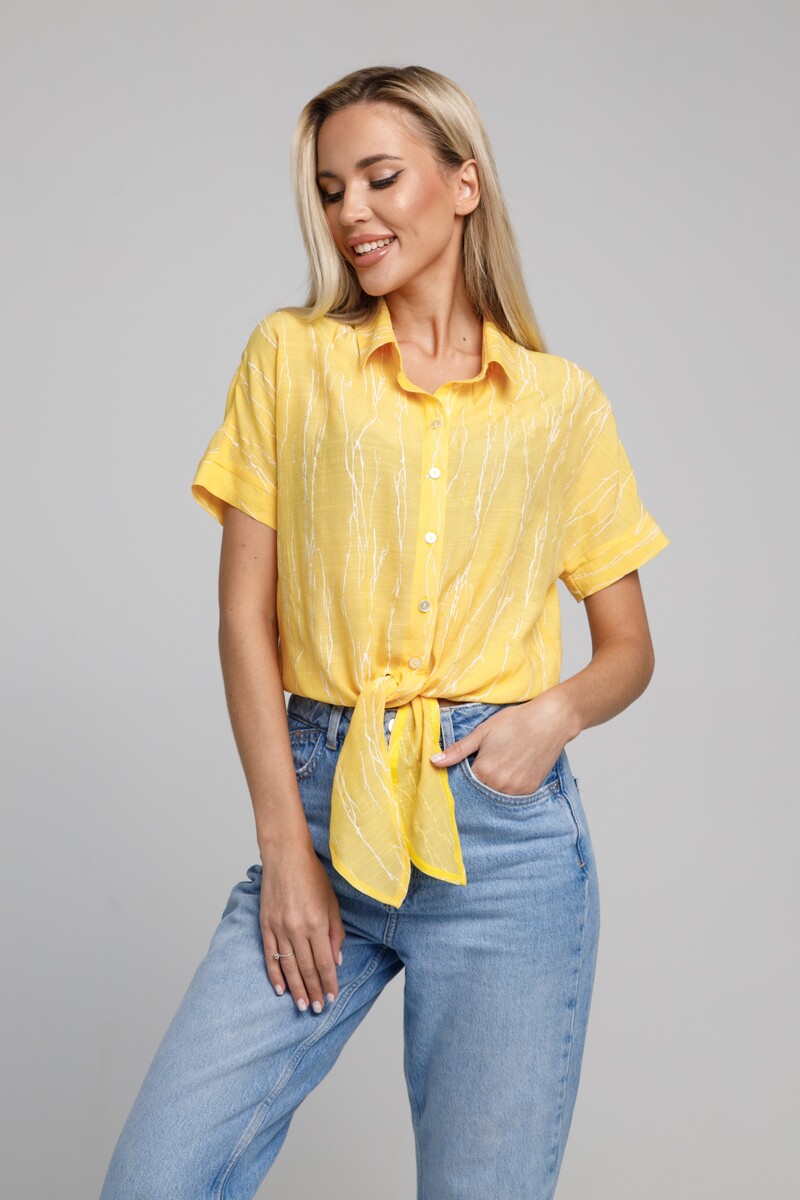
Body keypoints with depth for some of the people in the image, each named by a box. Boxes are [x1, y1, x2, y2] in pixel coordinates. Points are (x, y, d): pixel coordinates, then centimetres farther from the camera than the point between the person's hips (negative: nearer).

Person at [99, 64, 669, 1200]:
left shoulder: (564, 402, 7)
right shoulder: (291, 357, 6)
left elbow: (629, 647, 14)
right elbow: (245, 615, 3)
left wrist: (557, 710, -9)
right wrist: (285, 846, -3)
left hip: (505, 833, 0)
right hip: (325, 810, 1)